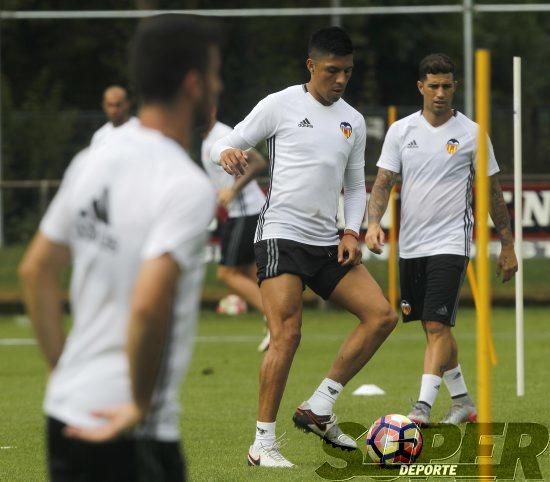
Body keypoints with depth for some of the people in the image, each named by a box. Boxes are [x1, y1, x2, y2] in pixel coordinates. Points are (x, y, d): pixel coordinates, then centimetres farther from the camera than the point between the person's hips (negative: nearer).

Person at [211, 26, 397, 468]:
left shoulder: (353, 122, 14)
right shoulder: (281, 105, -1)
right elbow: (228, 145, 1)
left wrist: (352, 232, 4)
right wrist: (227, 153, -24)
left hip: (328, 244, 6)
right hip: (282, 234, -6)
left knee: (382, 316, -4)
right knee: (287, 335, -16)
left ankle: (319, 409, 2)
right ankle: (263, 443, -8)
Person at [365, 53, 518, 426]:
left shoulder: (471, 133, -2)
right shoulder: (401, 131, 4)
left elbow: (493, 191, 4)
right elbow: (384, 182, 3)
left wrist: (508, 246, 5)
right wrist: (374, 222, -15)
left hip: (451, 244, -4)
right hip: (411, 245, 4)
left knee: (438, 326, -14)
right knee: (434, 327, 11)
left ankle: (422, 409, -19)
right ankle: (463, 402, 24)